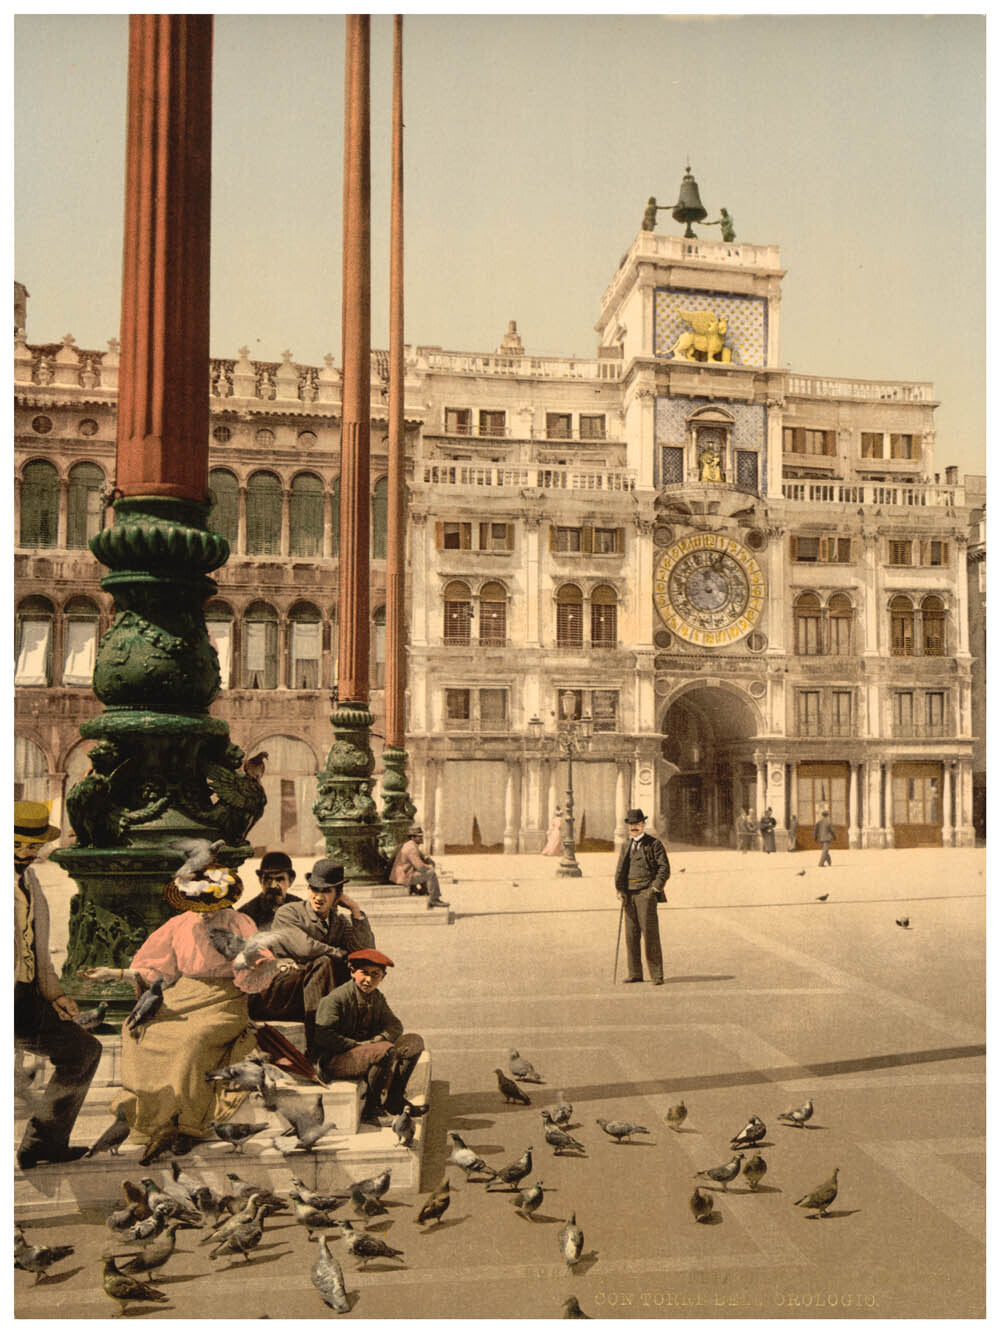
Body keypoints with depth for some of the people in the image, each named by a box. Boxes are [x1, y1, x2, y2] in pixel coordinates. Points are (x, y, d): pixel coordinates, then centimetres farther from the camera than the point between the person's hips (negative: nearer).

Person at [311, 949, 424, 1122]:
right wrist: (357, 1045, -22)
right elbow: (323, 1036, -21)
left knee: (414, 1041, -4)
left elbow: (395, 1025, 12)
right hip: (335, 1059, -8)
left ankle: (394, 1098, -1)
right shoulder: (335, 998, -14)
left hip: (367, 1050, 8)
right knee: (386, 1050, -33)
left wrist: (380, 1038, -12)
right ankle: (371, 1107, -14)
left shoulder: (377, 998, 9)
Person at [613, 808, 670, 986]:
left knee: (650, 933, -8)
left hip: (646, 893, -5)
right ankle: (635, 974, 12)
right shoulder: (626, 846, 18)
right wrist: (620, 891, 2)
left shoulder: (654, 844, 2)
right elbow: (620, 870, 15)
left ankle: (656, 975, -4)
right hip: (629, 894, 5)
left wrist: (655, 888, -14)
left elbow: (664, 868, -3)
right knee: (631, 934, 5)